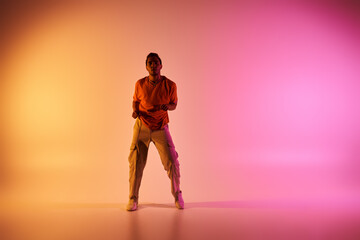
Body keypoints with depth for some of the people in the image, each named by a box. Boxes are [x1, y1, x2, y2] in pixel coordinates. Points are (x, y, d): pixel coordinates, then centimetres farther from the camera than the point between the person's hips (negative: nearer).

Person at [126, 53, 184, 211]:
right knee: (136, 163, 0)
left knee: (172, 162, -7)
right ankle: (133, 198, 18)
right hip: (142, 127, 1)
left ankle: (177, 195, 18)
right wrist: (135, 111, -9)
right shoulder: (140, 84, -6)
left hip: (161, 128, -1)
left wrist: (167, 106, -17)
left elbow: (174, 104, 6)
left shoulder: (169, 85, -8)